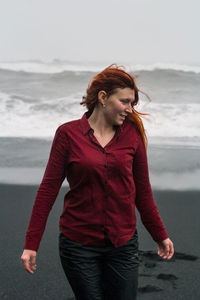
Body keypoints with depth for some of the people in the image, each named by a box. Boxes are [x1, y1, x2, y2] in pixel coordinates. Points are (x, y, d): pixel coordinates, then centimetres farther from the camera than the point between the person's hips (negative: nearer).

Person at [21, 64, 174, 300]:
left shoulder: (132, 133, 0)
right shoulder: (68, 134, -6)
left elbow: (142, 191, 8)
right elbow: (48, 189, -4)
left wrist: (160, 235, 14)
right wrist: (31, 244, -6)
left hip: (123, 243, 2)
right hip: (79, 243, -2)